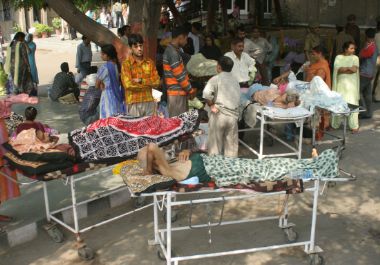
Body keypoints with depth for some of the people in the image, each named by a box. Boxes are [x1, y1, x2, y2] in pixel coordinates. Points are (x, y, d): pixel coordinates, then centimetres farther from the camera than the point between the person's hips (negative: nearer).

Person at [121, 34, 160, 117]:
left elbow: (156, 81, 1)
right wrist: (149, 83, -6)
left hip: (149, 102, 4)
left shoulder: (150, 62, 8)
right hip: (133, 103, -3)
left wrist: (141, 81, -11)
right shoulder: (126, 64, -3)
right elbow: (128, 84, -13)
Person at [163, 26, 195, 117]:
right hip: (177, 93, -10)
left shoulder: (170, 49, 15)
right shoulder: (173, 52, -16)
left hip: (179, 92, 10)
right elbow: (179, 75, -18)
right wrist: (191, 90, -9)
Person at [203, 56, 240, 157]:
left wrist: (211, 105, -7)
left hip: (219, 114, -4)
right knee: (231, 144, 11)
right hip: (233, 115, 4)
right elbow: (238, 98, 14)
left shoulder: (216, 78, -3)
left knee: (215, 143, 6)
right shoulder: (235, 81, 16)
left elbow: (206, 93, -19)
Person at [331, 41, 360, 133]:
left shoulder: (355, 58, 5)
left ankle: (354, 126, -1)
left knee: (352, 104, -6)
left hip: (351, 84, -1)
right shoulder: (338, 57, 7)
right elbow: (337, 69, -7)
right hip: (340, 84, 1)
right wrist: (349, 68, -10)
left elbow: (355, 70, -10)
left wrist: (343, 69, -9)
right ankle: (335, 124, 11)